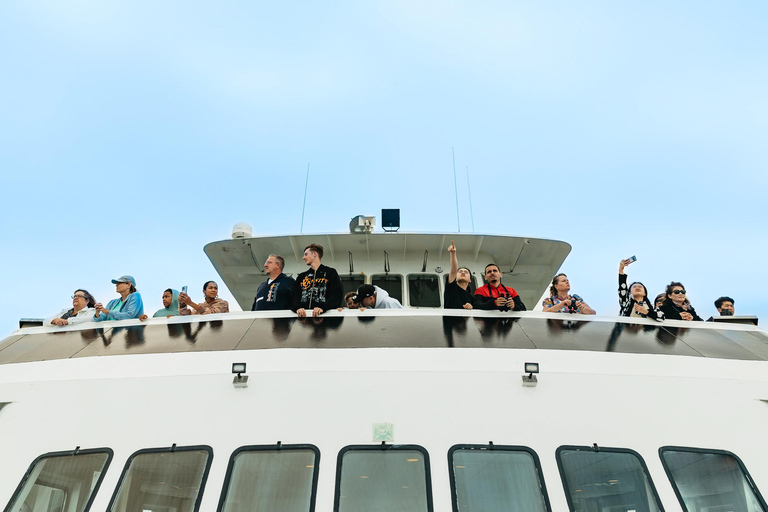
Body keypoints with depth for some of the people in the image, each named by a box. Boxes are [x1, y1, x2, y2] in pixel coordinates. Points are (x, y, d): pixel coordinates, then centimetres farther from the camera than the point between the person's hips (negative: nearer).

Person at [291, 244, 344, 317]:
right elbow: (295, 297, 13)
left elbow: (337, 295, -1)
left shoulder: (331, 273, 12)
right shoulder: (301, 277, 25)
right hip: (304, 315, 4)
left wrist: (322, 308, -18)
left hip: (325, 314, -3)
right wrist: (297, 308, -10)